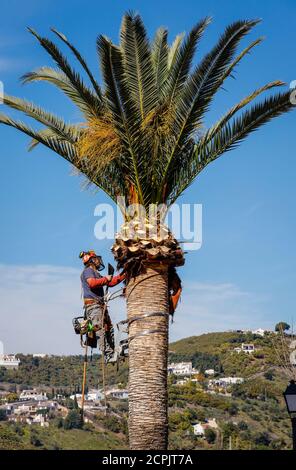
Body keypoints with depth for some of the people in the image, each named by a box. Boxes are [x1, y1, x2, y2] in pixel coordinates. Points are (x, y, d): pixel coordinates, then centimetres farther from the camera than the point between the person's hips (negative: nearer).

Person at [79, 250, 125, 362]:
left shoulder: (96, 273, 29)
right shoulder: (88, 270, 0)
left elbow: (111, 282, 29)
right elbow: (92, 283, -19)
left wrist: (124, 275, 24)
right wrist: (105, 279, -9)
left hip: (100, 304, 10)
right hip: (93, 304, -10)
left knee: (109, 328, 7)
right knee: (100, 329, -18)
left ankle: (111, 353, 9)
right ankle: (108, 354, -27)